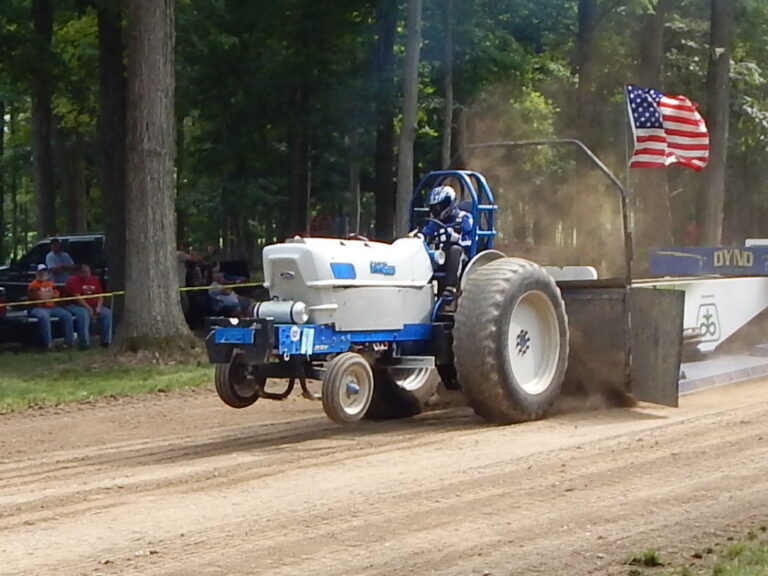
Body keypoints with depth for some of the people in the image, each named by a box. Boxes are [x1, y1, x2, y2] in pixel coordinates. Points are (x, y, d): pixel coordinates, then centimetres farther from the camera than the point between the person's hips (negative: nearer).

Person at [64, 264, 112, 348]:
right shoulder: (73, 281, -11)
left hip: (92, 306, 7)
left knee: (107, 313, -13)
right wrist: (89, 309, -24)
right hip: (74, 306, -7)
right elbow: (77, 298, -20)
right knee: (84, 313, -38)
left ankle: (106, 340, -10)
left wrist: (98, 308, -9)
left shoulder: (94, 280, 10)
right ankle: (85, 342, -37)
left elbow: (100, 296, 9)